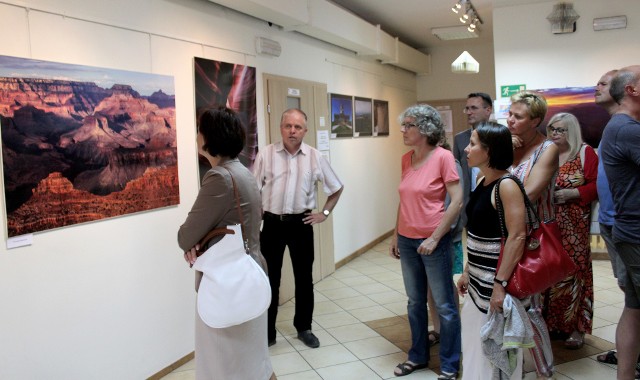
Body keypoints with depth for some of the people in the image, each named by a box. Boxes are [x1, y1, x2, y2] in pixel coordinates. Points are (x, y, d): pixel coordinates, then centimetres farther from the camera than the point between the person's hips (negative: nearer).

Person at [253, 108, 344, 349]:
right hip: (272, 223, -1)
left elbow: (337, 188, 11)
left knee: (304, 278, 12)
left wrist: (325, 213, 4)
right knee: (270, 279, 8)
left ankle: (304, 328, 30)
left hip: (301, 223, 2)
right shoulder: (266, 154, -6)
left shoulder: (315, 157, -1)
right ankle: (267, 332, 22)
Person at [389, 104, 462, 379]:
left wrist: (434, 238, -15)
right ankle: (418, 356, 34)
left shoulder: (443, 157, -12)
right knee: (415, 302, 17)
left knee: (444, 306, 7)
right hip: (407, 240, 6)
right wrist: (396, 235, 12)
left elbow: (457, 200, -15)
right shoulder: (406, 159, 6)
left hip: (433, 241, -6)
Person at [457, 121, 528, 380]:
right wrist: (467, 272, 15)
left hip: (495, 279, -8)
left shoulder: (507, 185, -18)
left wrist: (500, 283, -25)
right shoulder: (483, 182, 8)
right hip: (479, 278, 8)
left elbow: (517, 237, -23)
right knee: (474, 341, 19)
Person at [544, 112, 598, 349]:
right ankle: (551, 322, 18)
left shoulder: (585, 153, -1)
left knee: (573, 271, 0)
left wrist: (570, 193, -17)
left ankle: (576, 327, 11)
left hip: (574, 225, -4)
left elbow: (597, 185, -8)